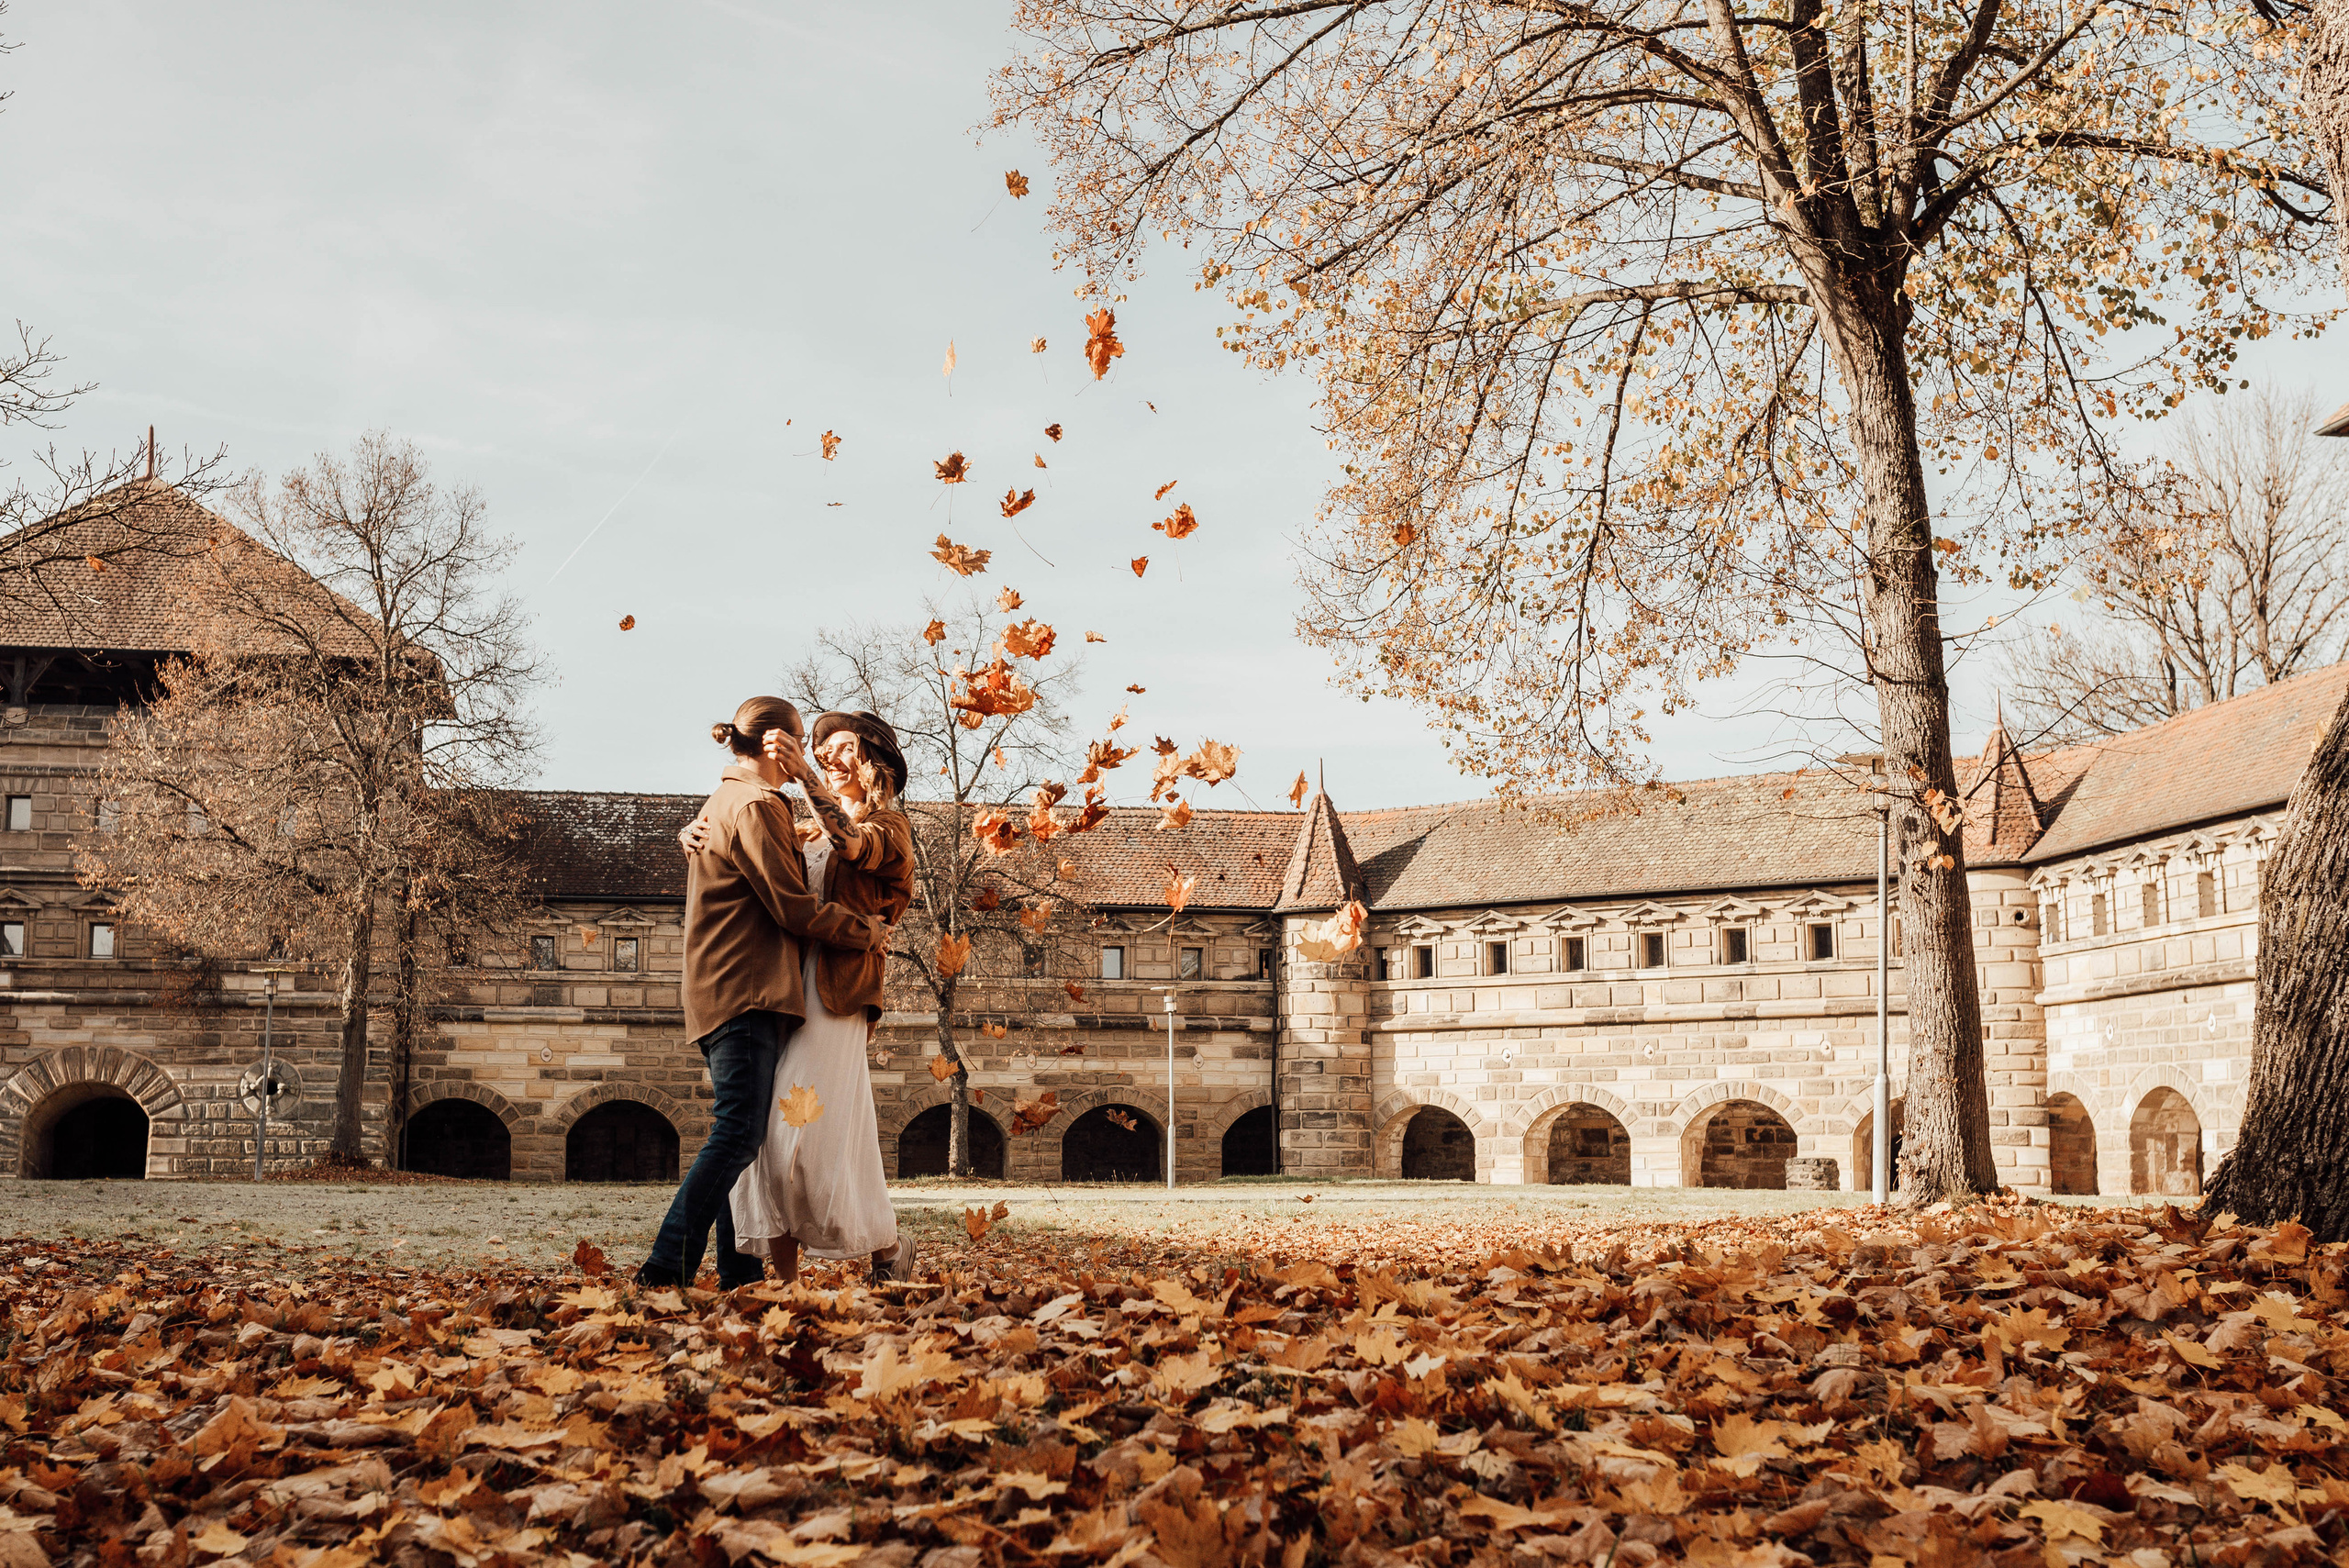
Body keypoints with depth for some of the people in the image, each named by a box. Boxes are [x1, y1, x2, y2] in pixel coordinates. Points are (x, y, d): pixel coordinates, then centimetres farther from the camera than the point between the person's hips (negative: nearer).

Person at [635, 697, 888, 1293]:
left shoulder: (721, 802, 24)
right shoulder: (755, 805, -9)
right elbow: (793, 907, -14)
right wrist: (866, 932, -2)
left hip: (723, 992, 11)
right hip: (747, 991, -11)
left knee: (737, 1134, 9)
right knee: (738, 1134, -14)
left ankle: (737, 1267, 10)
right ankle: (667, 1266, -17)